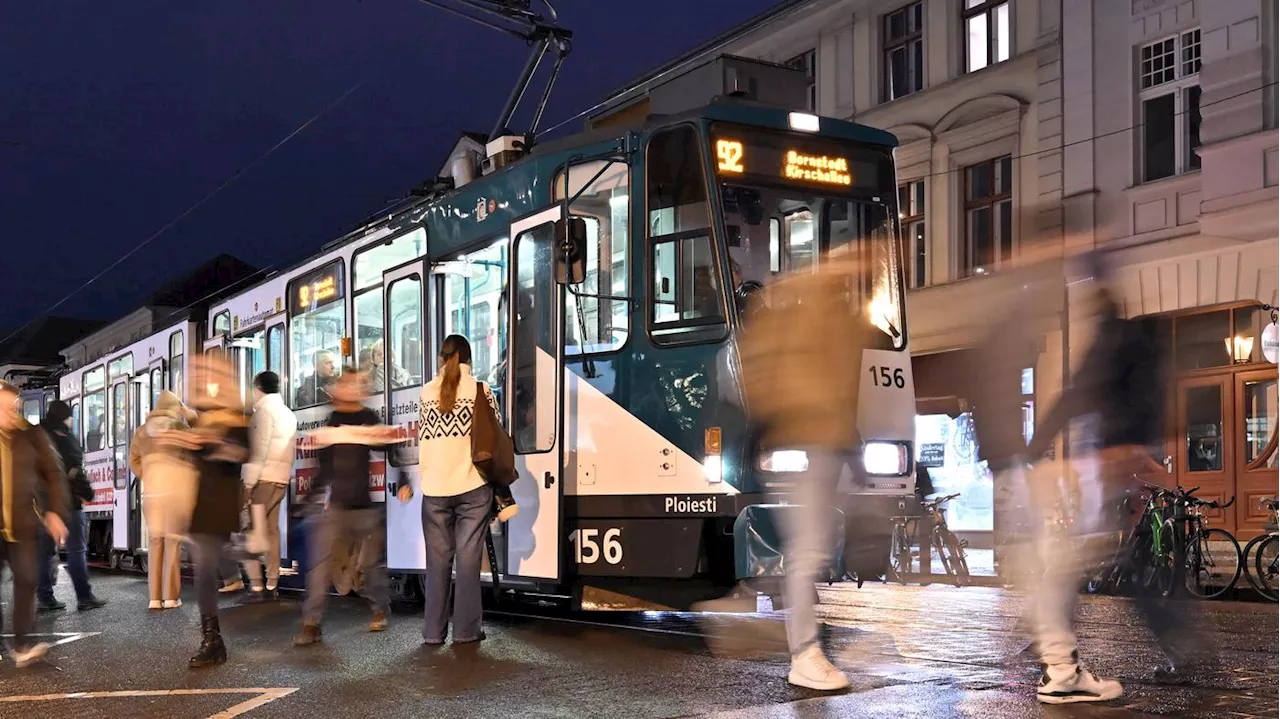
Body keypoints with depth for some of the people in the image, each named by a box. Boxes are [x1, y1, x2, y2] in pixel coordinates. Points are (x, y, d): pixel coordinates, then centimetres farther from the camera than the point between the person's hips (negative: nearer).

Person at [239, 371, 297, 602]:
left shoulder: (264, 410, -7)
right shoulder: (288, 414, 18)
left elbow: (258, 450, -15)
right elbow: (289, 451, 14)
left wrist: (249, 481, -16)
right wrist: (286, 474, 12)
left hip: (262, 478, -8)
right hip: (281, 479, 8)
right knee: (271, 530, 10)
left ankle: (256, 587, -11)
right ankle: (271, 586, 8)